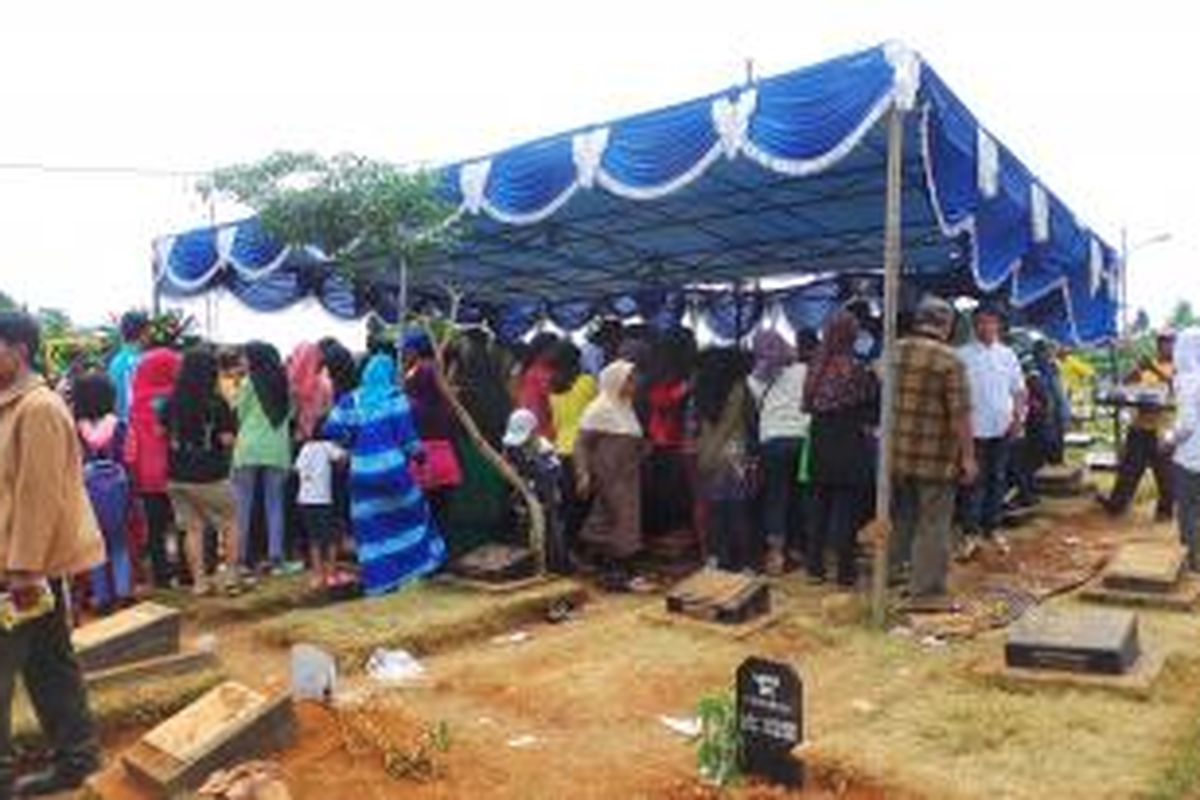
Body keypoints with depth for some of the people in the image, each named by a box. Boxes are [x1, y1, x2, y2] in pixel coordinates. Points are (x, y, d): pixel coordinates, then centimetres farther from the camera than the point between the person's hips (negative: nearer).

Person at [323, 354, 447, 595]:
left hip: (363, 472, 2)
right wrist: (417, 452, 8)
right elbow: (406, 434, -8)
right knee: (411, 509, 20)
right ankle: (421, 559, 23)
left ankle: (380, 579, 12)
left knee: (371, 525, 9)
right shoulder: (395, 397, -4)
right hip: (392, 467, -2)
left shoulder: (351, 400, 5)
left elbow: (332, 429, -1)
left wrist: (353, 443, 15)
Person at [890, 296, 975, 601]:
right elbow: (959, 414, -15)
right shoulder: (949, 360, -13)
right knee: (933, 525, 5)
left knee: (901, 519, 22)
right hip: (936, 459, -6)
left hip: (897, 454, 6)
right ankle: (926, 589, 11)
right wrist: (968, 457, -8)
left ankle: (890, 574, 33)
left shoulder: (894, 352, 4)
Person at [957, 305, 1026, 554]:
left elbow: (1018, 389, 10)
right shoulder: (964, 354, -3)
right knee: (976, 480, -1)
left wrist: (1018, 417, -3)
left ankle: (993, 527, 23)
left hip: (1003, 428, 4)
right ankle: (973, 531, 6)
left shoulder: (1008, 354, 8)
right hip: (975, 428, -4)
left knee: (998, 479, 12)